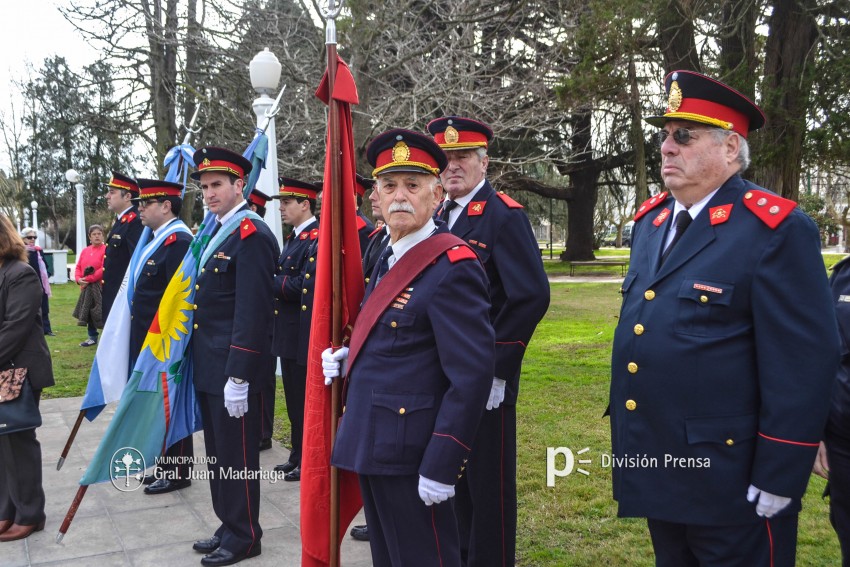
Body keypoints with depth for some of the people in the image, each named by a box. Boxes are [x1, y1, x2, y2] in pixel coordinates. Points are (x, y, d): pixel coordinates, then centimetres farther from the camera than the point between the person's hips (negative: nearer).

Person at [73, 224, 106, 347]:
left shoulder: (106, 249, -10)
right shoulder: (85, 251, 13)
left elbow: (104, 269, -17)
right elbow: (78, 267, 13)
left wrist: (88, 279, -18)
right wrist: (79, 279, -7)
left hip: (101, 287, -7)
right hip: (86, 287, 7)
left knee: (102, 313, -8)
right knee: (89, 312, 14)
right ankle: (93, 337, 27)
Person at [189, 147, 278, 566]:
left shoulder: (252, 234, -15)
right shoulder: (217, 233, 15)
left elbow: (253, 312, -21)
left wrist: (238, 376, -22)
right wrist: (200, 361, 17)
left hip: (233, 369, -9)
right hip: (208, 367, 9)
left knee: (237, 455, 3)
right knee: (217, 452, 18)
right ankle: (228, 526, 32)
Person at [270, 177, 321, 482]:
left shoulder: (317, 238, -15)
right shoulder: (293, 238, 15)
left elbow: (304, 285, -23)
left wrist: (270, 282, -13)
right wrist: (275, 282, -5)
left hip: (305, 335, -9)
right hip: (289, 333, 9)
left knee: (306, 400, 1)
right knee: (294, 399, 17)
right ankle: (298, 456, 29)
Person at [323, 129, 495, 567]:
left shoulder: (452, 266, -18)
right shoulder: (388, 258, 11)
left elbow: (471, 376, -22)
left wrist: (440, 466, -22)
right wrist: (352, 355, 4)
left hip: (411, 457, -9)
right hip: (372, 447, 9)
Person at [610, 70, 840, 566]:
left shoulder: (776, 229, -15)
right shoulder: (650, 220, 8)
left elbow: (803, 364, -17)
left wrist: (778, 482, -16)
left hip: (727, 482, -7)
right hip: (655, 467, 7)